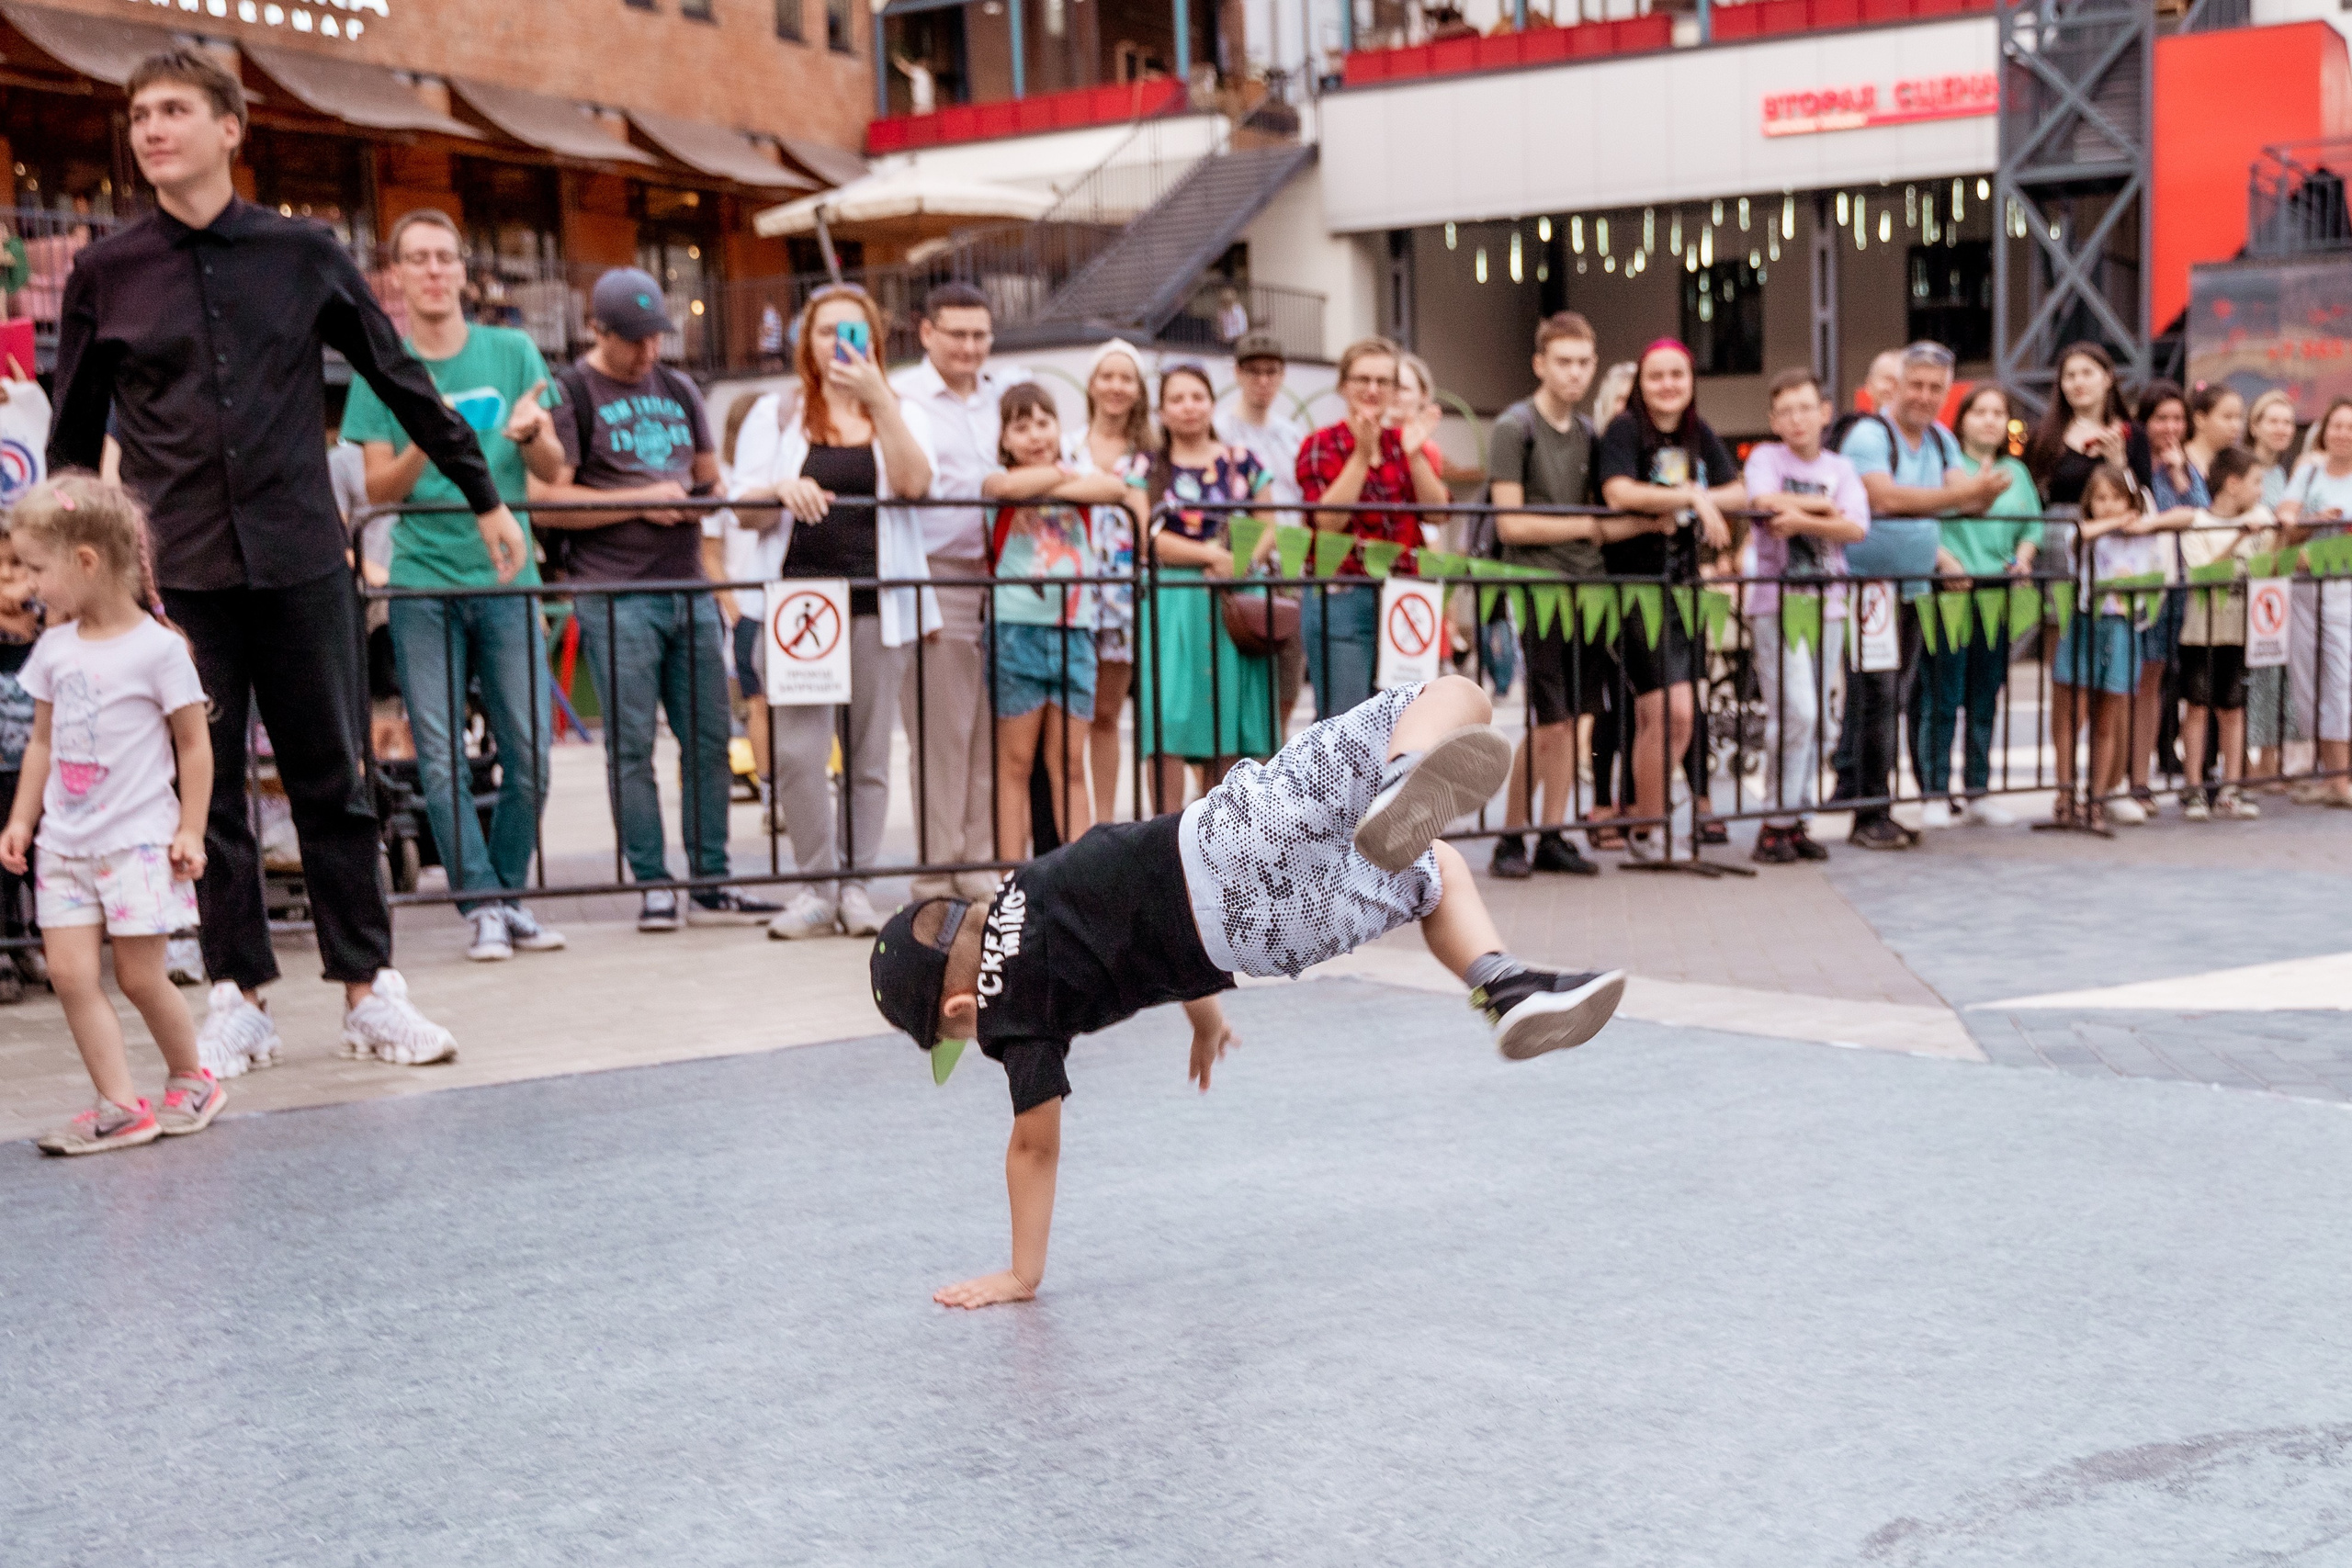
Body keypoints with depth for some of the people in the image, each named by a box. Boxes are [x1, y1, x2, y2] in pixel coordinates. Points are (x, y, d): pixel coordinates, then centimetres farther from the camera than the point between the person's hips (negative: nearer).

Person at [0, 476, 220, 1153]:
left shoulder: (158, 647, -9)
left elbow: (194, 745, -5)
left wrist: (190, 831, -8)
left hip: (138, 840, -5)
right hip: (66, 842, 5)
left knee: (139, 976, -1)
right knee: (69, 970, -5)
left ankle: (192, 1078, 22)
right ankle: (120, 1105, -1)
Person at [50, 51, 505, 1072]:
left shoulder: (302, 253, 4)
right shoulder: (104, 274, 5)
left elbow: (401, 382, 10)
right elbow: (75, 437, 13)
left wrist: (485, 497, 13)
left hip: (300, 560, 0)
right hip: (176, 572, 1)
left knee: (331, 783, 4)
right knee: (206, 793, 4)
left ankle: (370, 991, 11)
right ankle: (239, 998, 14)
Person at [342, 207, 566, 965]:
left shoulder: (513, 353, 7)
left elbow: (554, 470, 5)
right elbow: (379, 489, 0)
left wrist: (532, 434, -17)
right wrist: (422, 445, -19)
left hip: (507, 576, 1)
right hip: (423, 584, -1)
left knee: (530, 752, 0)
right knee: (442, 760, -3)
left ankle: (509, 893, 16)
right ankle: (482, 905, 4)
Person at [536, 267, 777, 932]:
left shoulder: (679, 391, 18)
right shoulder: (569, 394, 0)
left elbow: (710, 476, 26)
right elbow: (547, 501, -8)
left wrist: (699, 499, 3)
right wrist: (640, 502, -12)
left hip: (689, 587, 6)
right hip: (615, 595, -5)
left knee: (709, 738, 4)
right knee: (631, 746, -4)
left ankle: (710, 884, 10)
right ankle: (653, 886, 3)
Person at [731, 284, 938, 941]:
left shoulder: (901, 414, 14)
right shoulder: (775, 414, 14)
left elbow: (914, 482, -7)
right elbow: (744, 507, 6)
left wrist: (878, 398, -16)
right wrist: (781, 491, -16)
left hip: (878, 603, 0)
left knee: (868, 752, 2)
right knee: (797, 751, -9)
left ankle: (857, 883, 11)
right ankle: (818, 885, 1)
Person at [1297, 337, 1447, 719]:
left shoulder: (1405, 443, 14)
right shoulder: (1321, 445, 1)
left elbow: (1438, 512, 2)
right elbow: (1328, 520, -14)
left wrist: (1414, 454, -9)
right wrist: (1361, 454, -15)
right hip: (1342, 599, -5)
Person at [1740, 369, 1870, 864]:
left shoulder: (1840, 469, 12)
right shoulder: (1766, 457, 4)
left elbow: (1856, 527, -4)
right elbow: (1766, 500, -18)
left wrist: (1801, 519, -17)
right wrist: (1824, 508, -9)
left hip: (1828, 604, 5)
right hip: (1775, 601, -4)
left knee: (1816, 720, 6)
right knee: (1796, 713, -14)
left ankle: (1798, 818, 14)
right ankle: (1776, 825, -6)